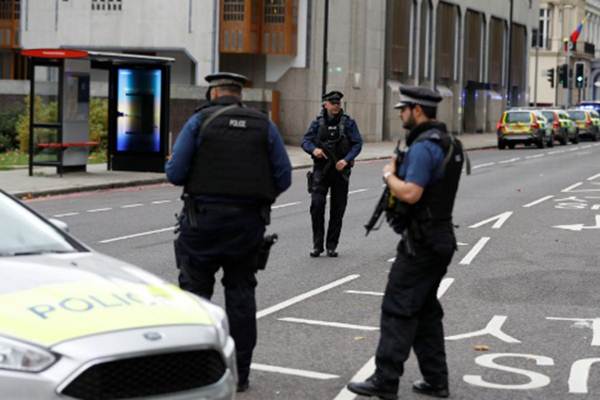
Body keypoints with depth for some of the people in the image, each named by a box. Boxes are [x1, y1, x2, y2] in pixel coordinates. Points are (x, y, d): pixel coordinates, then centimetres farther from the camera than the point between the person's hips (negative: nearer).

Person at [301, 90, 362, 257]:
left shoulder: (348, 122, -1)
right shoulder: (318, 122, 3)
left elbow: (357, 143, -4)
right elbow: (305, 141, 2)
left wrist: (346, 160, -18)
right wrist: (313, 149, -20)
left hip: (340, 170, 0)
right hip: (321, 169, 0)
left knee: (337, 209, 4)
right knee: (317, 204, -12)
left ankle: (332, 246, 15)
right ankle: (317, 245, -2)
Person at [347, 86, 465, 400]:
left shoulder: (423, 148, -19)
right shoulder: (448, 143, 13)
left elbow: (410, 194, -27)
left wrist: (389, 175, -10)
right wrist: (400, 174, 9)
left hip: (420, 243, -10)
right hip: (440, 239, 10)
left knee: (398, 310, -4)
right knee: (426, 310, 15)